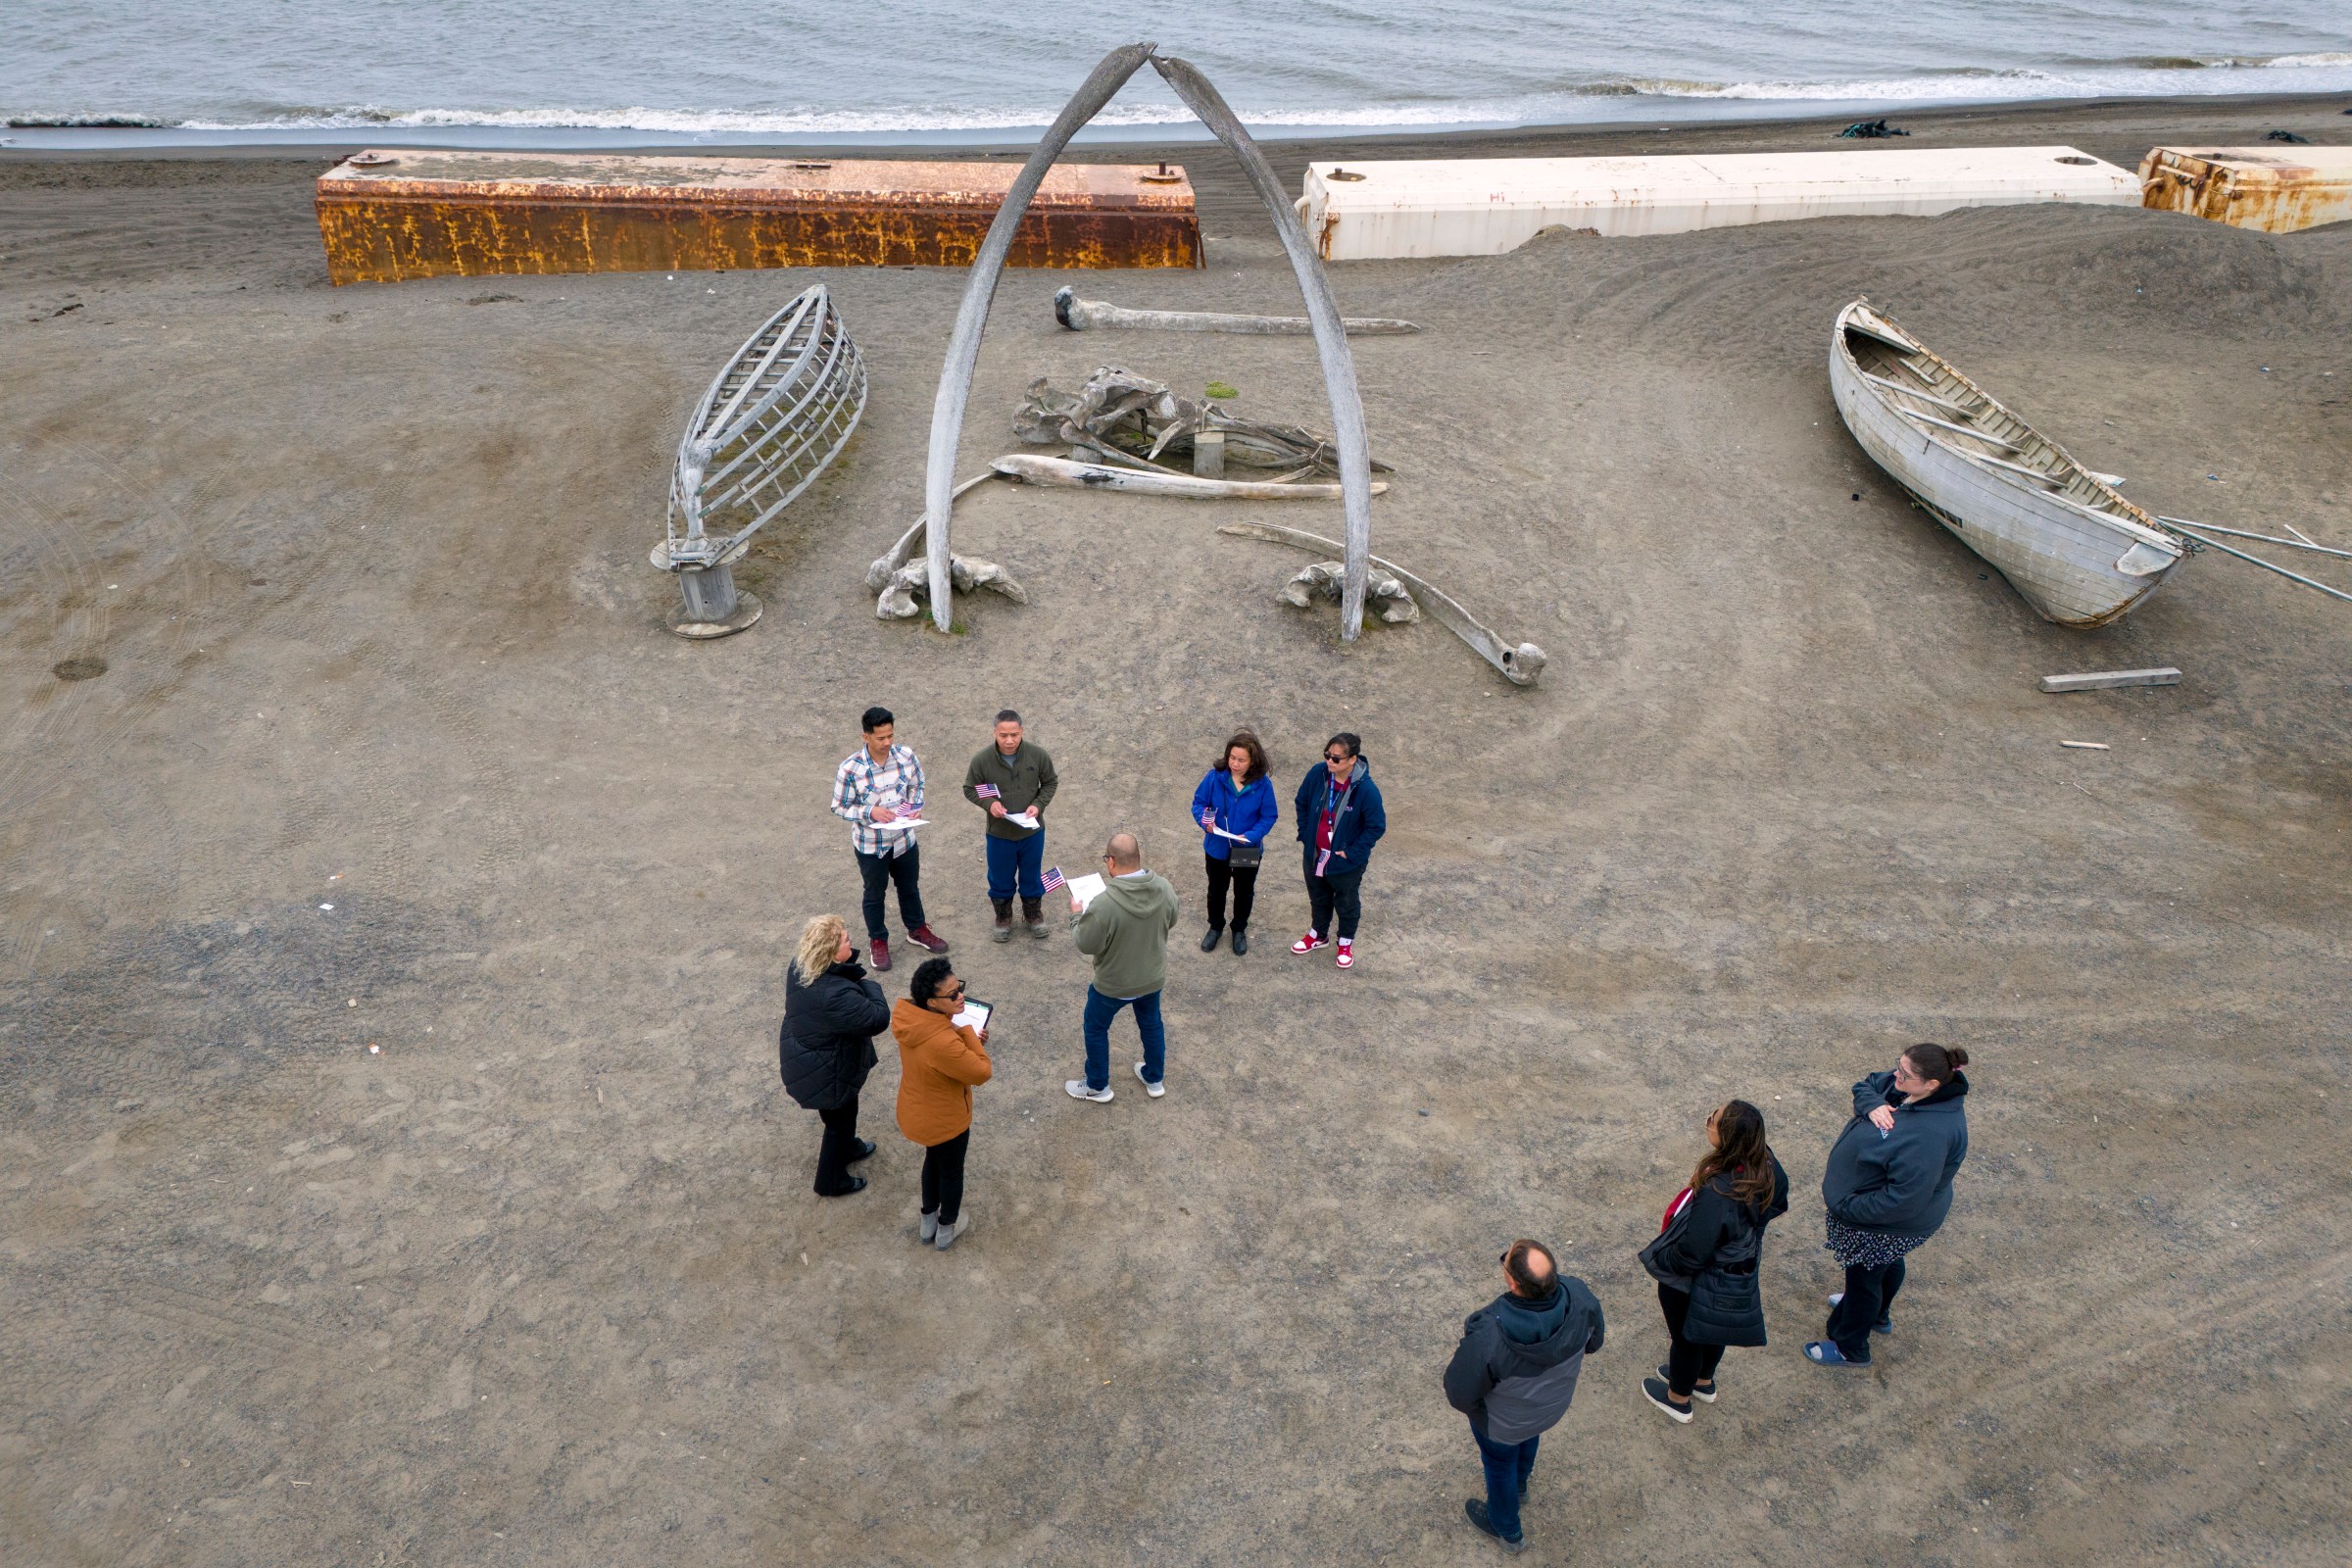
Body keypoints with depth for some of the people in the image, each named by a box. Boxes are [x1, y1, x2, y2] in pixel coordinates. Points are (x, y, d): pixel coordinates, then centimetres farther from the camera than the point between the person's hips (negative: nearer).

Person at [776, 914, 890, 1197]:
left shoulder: (799, 966, -16)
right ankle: (831, 1182, 43)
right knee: (840, 1120, 20)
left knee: (844, 1111, 34)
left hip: (806, 1060, 8)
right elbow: (879, 1019, -33)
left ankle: (847, 1147, 62)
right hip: (827, 1075, -8)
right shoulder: (836, 995, -43)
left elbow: (845, 966, 3)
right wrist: (869, 986, -18)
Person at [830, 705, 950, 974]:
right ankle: (878, 941, 41)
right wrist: (870, 812, -28)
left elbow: (917, 785, 4)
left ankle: (917, 930, 49)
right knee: (875, 894, 19)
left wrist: (916, 806, -15)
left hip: (904, 839, 3)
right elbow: (839, 807, -14)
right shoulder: (850, 769, -25)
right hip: (870, 845, -3)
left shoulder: (906, 755, -14)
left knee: (909, 887, 25)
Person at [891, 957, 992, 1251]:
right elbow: (981, 1072, -29)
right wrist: (968, 1031, -23)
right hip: (945, 1123, -7)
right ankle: (946, 1230, 50)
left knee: (933, 1160, 34)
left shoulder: (911, 1016, -17)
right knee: (951, 1172, 23)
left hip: (915, 1113, 7)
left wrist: (968, 1038, -11)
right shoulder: (943, 1043, -43)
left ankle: (928, 1223, 56)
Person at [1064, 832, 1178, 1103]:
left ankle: (1097, 1086, 40)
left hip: (1114, 984, -4)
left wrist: (1076, 915, -5)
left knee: (1096, 1029, 22)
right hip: (1153, 977, 5)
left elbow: (1086, 945, -22)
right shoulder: (1165, 888, -18)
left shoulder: (1104, 904, -35)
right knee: (1151, 1024, 29)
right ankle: (1155, 1079, 48)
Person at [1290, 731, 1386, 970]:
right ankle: (1319, 934, 52)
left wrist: (1352, 852, -16)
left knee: (1347, 902, 21)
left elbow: (1377, 826, -19)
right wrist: (1304, 834, 0)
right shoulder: (1317, 774, -18)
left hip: (1346, 861, -4)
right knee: (1318, 897, 27)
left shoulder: (1366, 789, -30)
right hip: (1315, 854, 4)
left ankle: (1346, 942, 46)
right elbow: (1302, 802, 2)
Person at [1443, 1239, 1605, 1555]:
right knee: (1528, 1438, 38)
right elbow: (1593, 1341, -9)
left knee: (1500, 1464, 29)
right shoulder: (1579, 1296, -33)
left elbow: (1461, 1392, -29)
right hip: (1554, 1405, 4)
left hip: (1501, 1422, -4)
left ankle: (1507, 1530, 56)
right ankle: (1520, 1484, 68)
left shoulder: (1488, 1334, -47)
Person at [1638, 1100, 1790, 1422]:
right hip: (1736, 1272, 7)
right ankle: (1703, 1381, 59)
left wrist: (1658, 1259, -13)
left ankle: (1678, 1399, 47)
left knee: (1686, 1337, 21)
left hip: (1695, 1285, -7)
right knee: (1711, 1330, 33)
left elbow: (1691, 1256, -32)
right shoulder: (1765, 1165, -21)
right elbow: (1777, 1206, 2)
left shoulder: (1716, 1195, -44)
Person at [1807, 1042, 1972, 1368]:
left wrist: (1844, 1206, -27)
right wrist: (1872, 1106, -24)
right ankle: (1878, 1315, 61)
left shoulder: (1930, 1135, -41)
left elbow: (1902, 1199, -38)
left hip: (1887, 1224, -8)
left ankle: (1850, 1349, 40)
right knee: (1887, 1264, 33)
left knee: (1863, 1278, 16)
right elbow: (1866, 1086, 0)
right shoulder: (1904, 1087, -16)